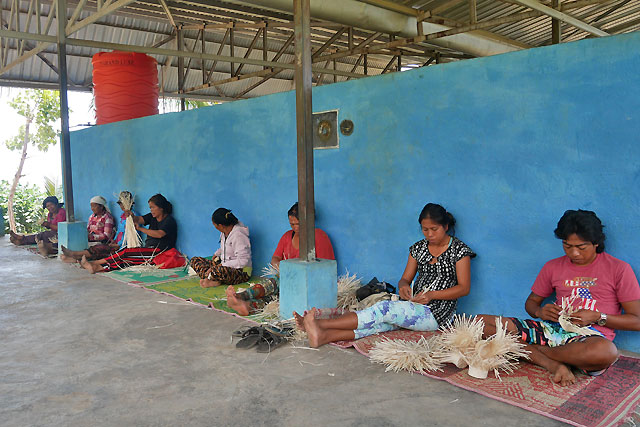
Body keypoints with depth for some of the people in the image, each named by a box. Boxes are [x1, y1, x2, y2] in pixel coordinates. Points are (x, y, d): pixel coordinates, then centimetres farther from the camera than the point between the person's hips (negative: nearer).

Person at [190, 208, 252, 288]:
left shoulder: (238, 235, -22)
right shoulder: (224, 232, 6)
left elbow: (243, 261, -26)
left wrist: (222, 265, -24)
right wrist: (217, 254, 9)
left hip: (241, 272, -10)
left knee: (217, 271, -43)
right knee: (195, 260, 3)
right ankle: (214, 280, -18)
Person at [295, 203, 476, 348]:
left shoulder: (459, 250, -5)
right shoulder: (418, 248, 10)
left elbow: (464, 288, -8)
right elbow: (405, 279, 11)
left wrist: (432, 295, -20)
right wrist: (404, 286, -14)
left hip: (437, 314, -5)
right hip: (415, 307, 5)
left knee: (384, 310, -27)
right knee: (380, 322, -23)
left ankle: (322, 323, -31)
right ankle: (324, 335, -42)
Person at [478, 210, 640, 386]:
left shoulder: (619, 269, 3)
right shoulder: (553, 267, 14)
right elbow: (531, 301, 22)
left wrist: (597, 317, -13)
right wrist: (540, 312, -2)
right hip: (553, 329, 3)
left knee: (606, 352, -44)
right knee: (481, 323, -17)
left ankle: (531, 349, -18)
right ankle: (553, 365, -23)